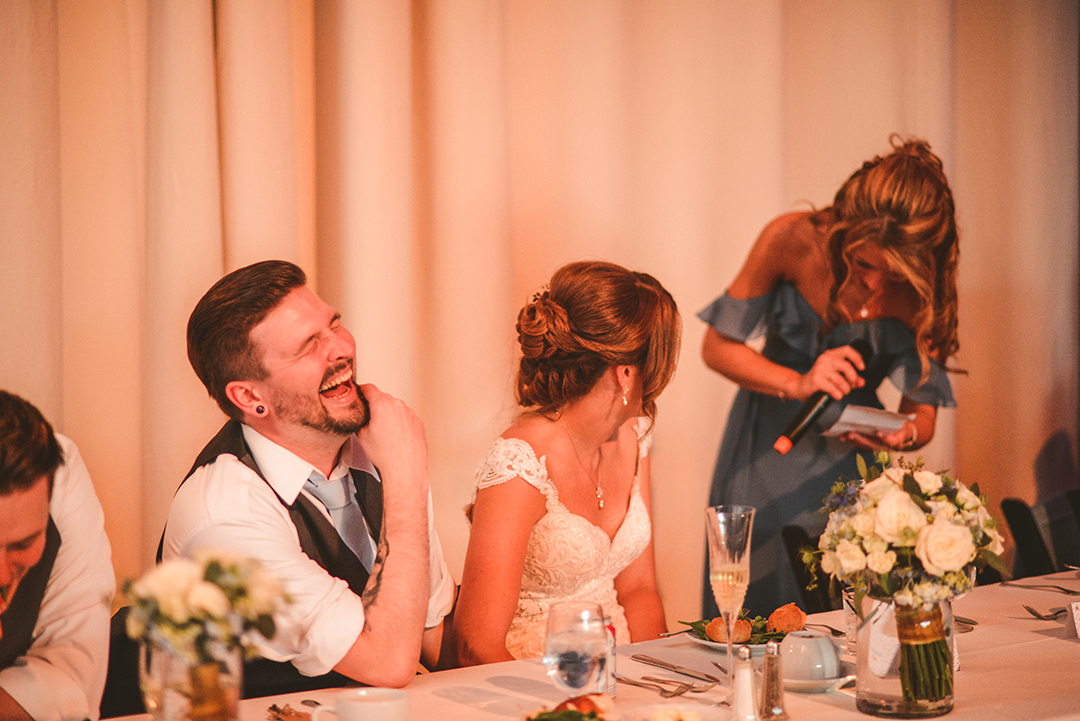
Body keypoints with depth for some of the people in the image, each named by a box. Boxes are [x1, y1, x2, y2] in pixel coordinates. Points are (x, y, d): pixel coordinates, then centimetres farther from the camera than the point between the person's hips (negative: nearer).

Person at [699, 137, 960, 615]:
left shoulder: (926, 290, -15)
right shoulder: (792, 239, -19)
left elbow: (923, 412, -7)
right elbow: (717, 346, -11)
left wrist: (905, 435, -30)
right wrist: (797, 384, -26)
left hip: (850, 462, 1)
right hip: (765, 454, 0)